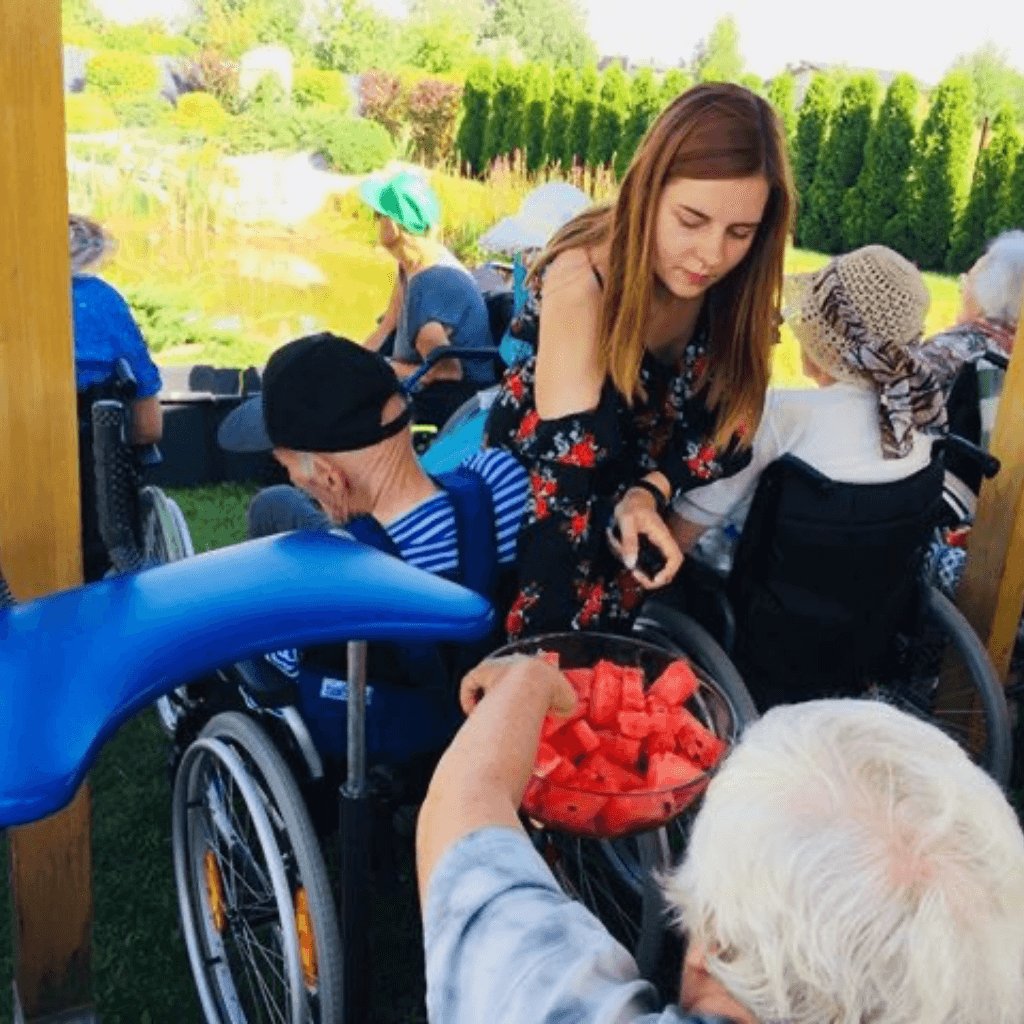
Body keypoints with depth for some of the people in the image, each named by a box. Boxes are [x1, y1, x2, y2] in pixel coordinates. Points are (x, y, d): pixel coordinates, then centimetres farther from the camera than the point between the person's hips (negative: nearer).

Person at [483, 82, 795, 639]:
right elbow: (566, 461, -35)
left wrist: (651, 491, -28)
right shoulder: (583, 275, -34)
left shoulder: (741, 282, -20)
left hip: (668, 491, 4)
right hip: (549, 483, -3)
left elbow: (726, 424, -11)